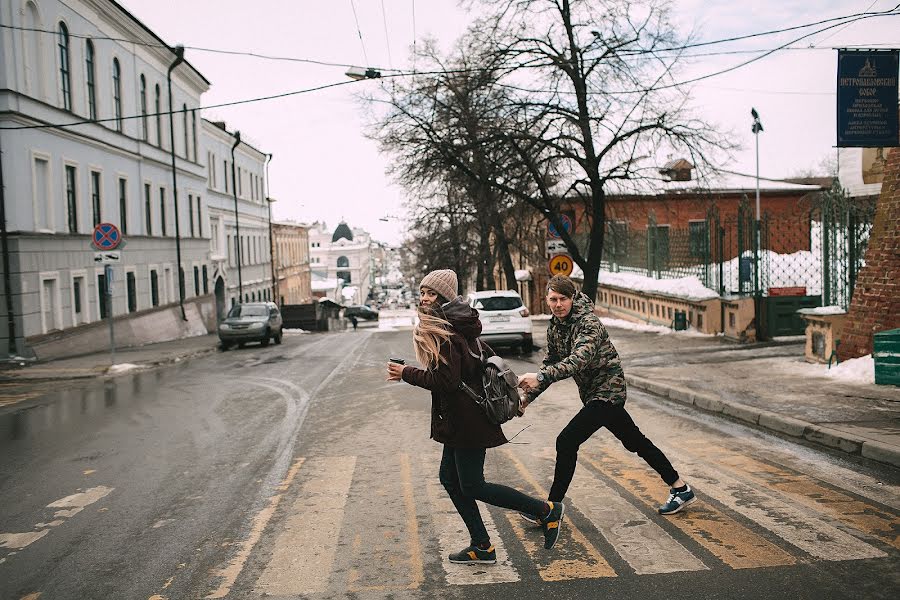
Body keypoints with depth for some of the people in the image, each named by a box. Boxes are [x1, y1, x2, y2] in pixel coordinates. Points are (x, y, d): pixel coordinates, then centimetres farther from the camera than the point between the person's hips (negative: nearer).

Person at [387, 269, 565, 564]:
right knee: (450, 478, 13)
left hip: (465, 417, -10)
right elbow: (487, 355, 19)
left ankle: (546, 510, 7)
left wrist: (406, 373, -15)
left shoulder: (443, 331, -19)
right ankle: (482, 547, 20)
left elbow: (445, 380, -25)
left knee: (472, 486, -2)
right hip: (459, 418, 10)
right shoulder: (458, 325, 11)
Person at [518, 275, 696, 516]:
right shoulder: (554, 326, 3)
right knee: (635, 441, 17)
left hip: (607, 390, -9)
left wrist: (539, 377, -48)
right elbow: (551, 362, 12)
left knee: (566, 441, -15)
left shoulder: (588, 323, -22)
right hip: (593, 393, 9)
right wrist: (529, 396, 5)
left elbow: (578, 359, -39)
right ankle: (680, 488, 29)